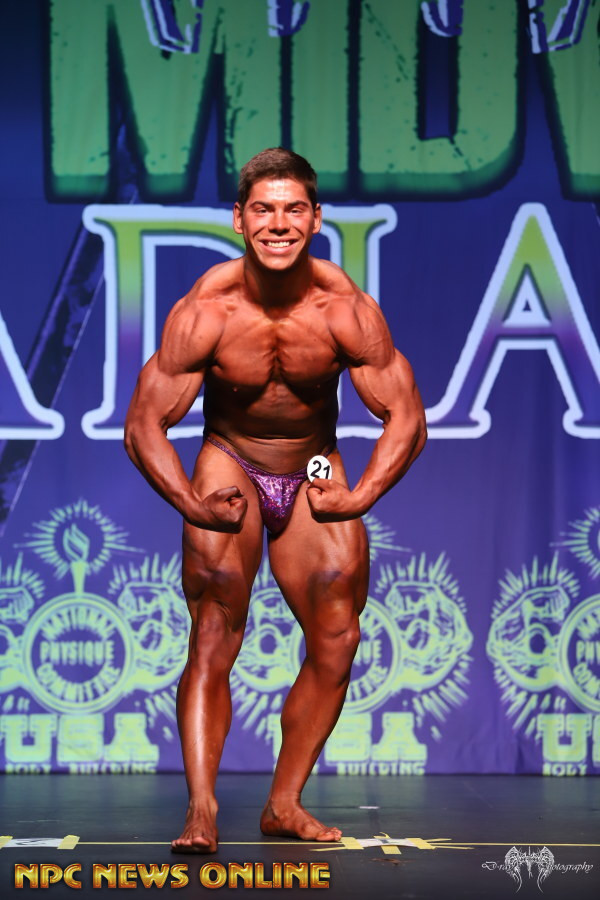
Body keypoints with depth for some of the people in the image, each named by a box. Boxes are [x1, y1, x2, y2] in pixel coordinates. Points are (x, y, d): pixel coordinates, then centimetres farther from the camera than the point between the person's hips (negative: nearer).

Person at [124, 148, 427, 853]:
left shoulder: (346, 311, -21)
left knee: (336, 643, -1)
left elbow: (405, 418, -12)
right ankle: (201, 808, -18)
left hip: (314, 471, 2)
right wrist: (191, 504, -27)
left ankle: (284, 804, 12)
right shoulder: (204, 312, -23)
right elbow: (144, 423, -16)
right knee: (213, 641, -15)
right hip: (230, 463, -2)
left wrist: (360, 498, -23)